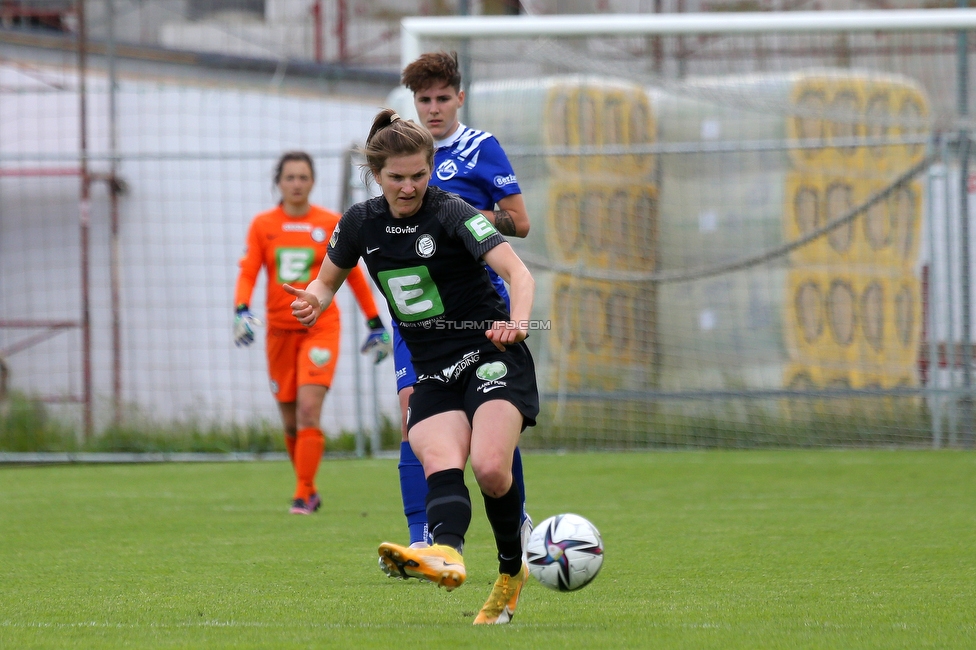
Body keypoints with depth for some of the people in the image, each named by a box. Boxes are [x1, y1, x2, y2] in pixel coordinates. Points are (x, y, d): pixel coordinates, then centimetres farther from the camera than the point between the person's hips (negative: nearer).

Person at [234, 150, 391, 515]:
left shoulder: (331, 224, 2)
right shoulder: (262, 225, 4)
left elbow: (354, 276, 9)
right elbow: (248, 273, -1)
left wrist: (375, 324, 10)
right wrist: (242, 311, -20)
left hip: (320, 326, -2)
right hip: (280, 330, 2)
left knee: (309, 409, -18)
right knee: (291, 423, 6)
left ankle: (303, 495, -16)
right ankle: (308, 490, 25)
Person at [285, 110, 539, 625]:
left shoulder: (451, 213, -11)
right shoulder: (361, 224, 5)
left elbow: (518, 272, -21)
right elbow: (328, 281, 22)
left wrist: (517, 322, -42)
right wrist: (314, 301, -3)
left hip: (492, 360, -4)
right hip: (433, 374, 4)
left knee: (489, 467, -26)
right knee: (440, 460, -26)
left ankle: (512, 570, -3)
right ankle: (447, 554, -55)